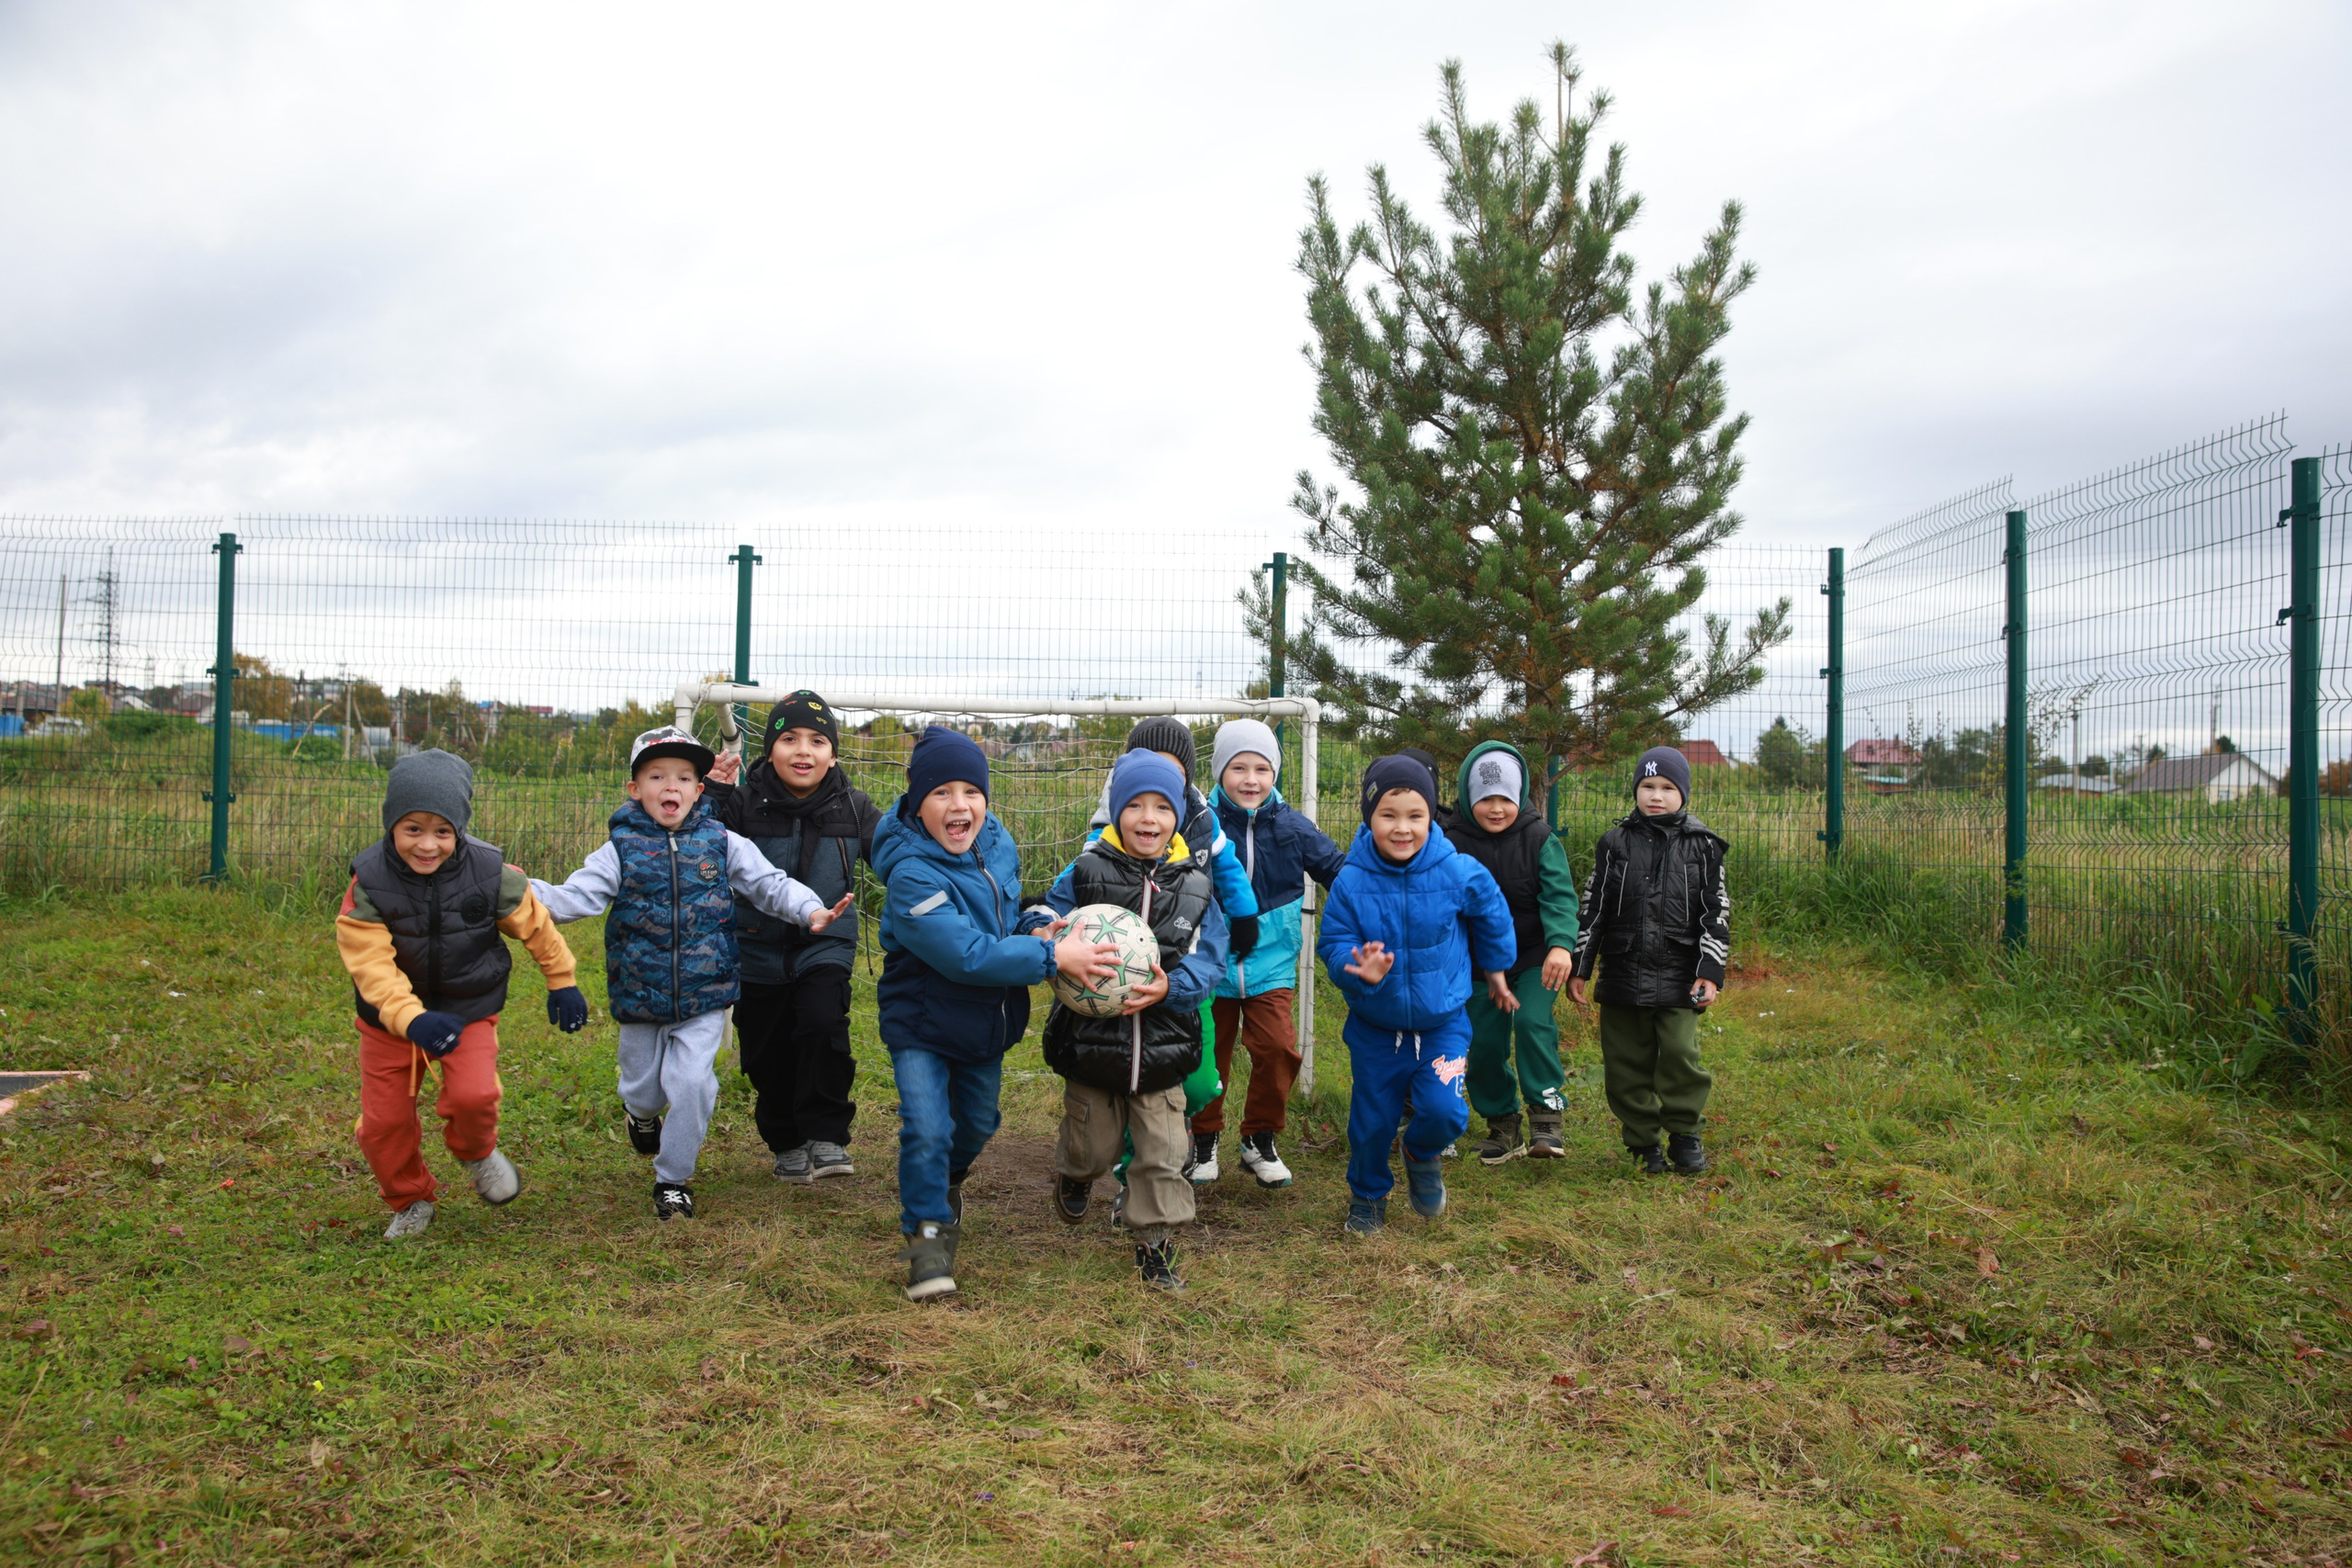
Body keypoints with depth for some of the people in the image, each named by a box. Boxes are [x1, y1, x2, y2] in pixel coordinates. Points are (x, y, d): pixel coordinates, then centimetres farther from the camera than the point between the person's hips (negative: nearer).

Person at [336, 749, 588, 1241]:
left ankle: (477, 1151, 13)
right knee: (383, 1120, 4)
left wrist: (561, 982, 9)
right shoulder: (368, 884, -18)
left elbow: (534, 924, 1)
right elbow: (372, 966, -25)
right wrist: (411, 1019, -39)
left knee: (473, 1095, -23)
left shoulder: (490, 874, -16)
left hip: (469, 1007, -1)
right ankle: (410, 1201, 32)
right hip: (390, 1017, 1)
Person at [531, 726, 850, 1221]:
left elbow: (770, 884, -2)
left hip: (704, 997, -1)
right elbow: (575, 897, -11)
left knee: (691, 1082, -9)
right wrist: (524, 892, -29)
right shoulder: (620, 849, -3)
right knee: (643, 1087, 15)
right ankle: (642, 1113, 54)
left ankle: (674, 1178, 13)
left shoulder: (721, 842, -1)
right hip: (639, 996, 1)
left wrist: (812, 911, -19)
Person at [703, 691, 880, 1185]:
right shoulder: (744, 803, -7)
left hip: (825, 946, -1)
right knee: (767, 1053, 9)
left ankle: (827, 1136, -10)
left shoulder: (853, 808, -2)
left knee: (823, 1023, -26)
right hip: (760, 951, 1)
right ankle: (787, 1143, 32)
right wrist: (714, 794, -21)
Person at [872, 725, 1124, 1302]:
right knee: (927, 1128, -16)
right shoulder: (911, 875, -29)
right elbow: (967, 955, -35)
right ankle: (928, 1232, 7)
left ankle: (947, 1179, 53)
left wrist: (1036, 929, -9)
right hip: (923, 1021, -6)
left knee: (978, 1123, 22)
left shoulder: (997, 843, -6)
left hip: (988, 1019, 7)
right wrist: (1052, 957, -36)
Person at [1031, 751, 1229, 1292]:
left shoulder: (1194, 886, -1)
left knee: (1163, 1153, 3)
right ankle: (1074, 1176, 50)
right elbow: (1038, 920, 0)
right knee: (1093, 1146, 15)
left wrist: (1170, 987, -23)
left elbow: (1209, 961, -3)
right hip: (1091, 1040, -1)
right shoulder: (1086, 872, -5)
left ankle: (1156, 1242, 22)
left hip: (1163, 1048, 1)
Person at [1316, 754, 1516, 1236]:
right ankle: (1368, 1195, 40)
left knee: (1445, 1111, -17)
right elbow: (1333, 944, -11)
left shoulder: (1459, 873, -14)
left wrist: (1495, 970, 19)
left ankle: (1423, 1155, 20)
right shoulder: (1351, 881, -16)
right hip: (1374, 1028, 1)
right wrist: (1360, 971, -32)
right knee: (1371, 1120, 11)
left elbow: (1493, 918, 5)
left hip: (1442, 1022, 0)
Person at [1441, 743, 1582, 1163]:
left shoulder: (1539, 838, -9)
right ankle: (1503, 1126, 21)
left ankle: (1546, 1115, -12)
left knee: (1532, 1022, -24)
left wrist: (1561, 943, -33)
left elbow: (1558, 895, -17)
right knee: (1484, 1043, 2)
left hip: (1536, 958, -2)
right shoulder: (1453, 841, -7)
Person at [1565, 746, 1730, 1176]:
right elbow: (1593, 909, 8)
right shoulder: (1615, 843, 6)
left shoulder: (1702, 846, 5)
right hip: (1622, 975, 2)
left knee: (1680, 1054, -11)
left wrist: (1711, 971, -4)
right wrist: (1578, 968, 5)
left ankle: (1684, 1136, 9)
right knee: (1626, 1061, 4)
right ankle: (1644, 1141, 19)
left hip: (1678, 977, -1)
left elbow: (1716, 913, 4)